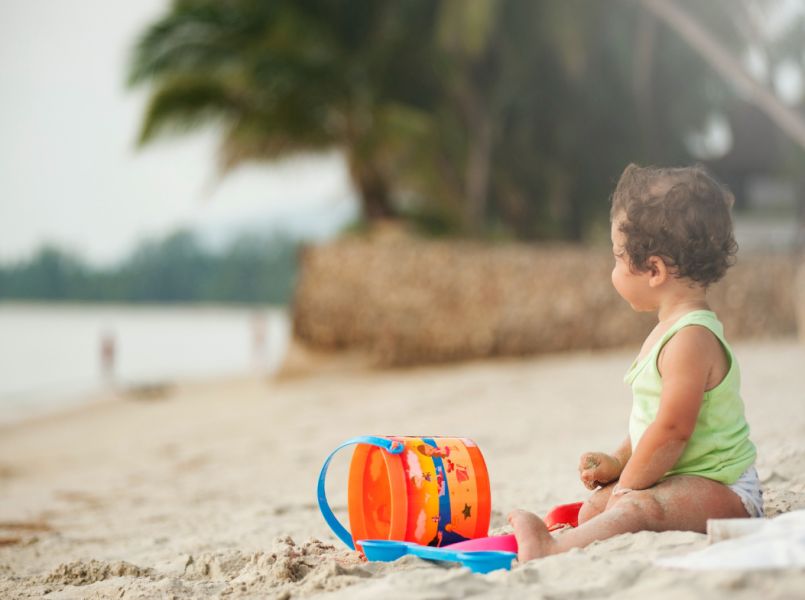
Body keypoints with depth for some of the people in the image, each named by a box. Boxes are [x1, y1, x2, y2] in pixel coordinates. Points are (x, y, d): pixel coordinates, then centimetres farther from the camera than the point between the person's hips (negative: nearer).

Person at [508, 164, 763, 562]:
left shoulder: (691, 339, -19)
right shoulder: (670, 331, 16)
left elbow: (672, 430, -23)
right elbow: (651, 419, 24)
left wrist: (626, 484, -12)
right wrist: (617, 462, 13)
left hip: (724, 489, -12)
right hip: (682, 480, 12)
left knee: (637, 508, -34)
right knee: (594, 506, 4)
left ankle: (551, 549, -53)